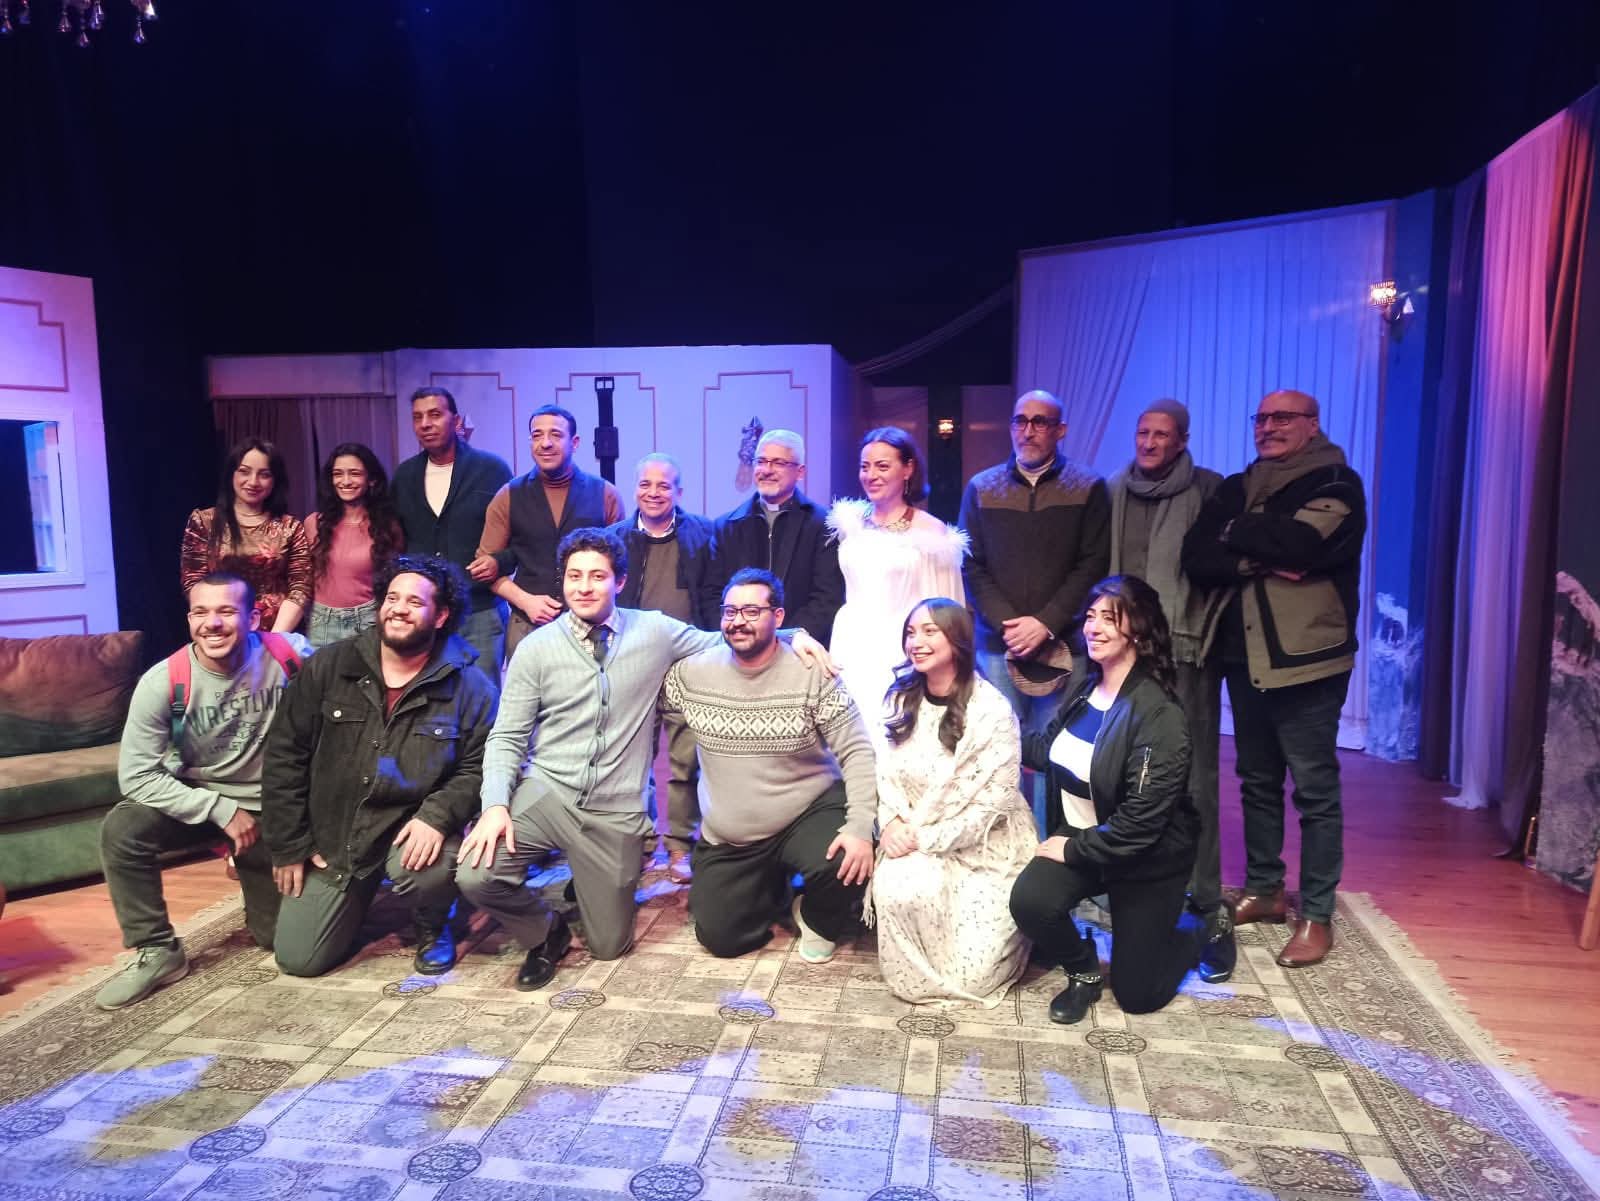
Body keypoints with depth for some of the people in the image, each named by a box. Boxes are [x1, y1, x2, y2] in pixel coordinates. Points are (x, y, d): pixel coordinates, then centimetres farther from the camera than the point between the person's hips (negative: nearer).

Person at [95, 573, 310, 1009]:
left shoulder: (290, 656, -21)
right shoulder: (163, 682, -21)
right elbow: (136, 776, -19)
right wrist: (221, 810, -25)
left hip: (273, 808, 0)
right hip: (196, 799, 1)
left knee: (285, 938, 2)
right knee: (121, 829, -30)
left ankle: (257, 882, 38)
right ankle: (157, 952, -10)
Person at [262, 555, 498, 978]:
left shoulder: (469, 686, -10)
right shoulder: (329, 667, -4)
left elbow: (478, 767, -8)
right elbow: (285, 754, -1)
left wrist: (437, 816, -27)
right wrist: (289, 846, -2)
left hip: (414, 828, -2)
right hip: (334, 834, 3)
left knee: (426, 869, -36)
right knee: (298, 959, 1)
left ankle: (433, 928, 1)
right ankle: (360, 899, 33)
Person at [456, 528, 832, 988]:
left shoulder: (655, 632, -1)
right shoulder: (536, 648, -3)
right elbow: (507, 738, -2)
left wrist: (792, 635, -3)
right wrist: (495, 804, -18)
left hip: (614, 812, 0)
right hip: (545, 793, 0)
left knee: (608, 946, 7)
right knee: (475, 876, -25)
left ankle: (598, 885, 42)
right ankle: (546, 933, 8)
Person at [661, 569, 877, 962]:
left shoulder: (812, 674, -15)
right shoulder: (693, 672, -6)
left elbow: (856, 751, -16)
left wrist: (860, 827, -27)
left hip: (809, 814, -3)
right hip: (727, 840, 3)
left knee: (847, 866, -32)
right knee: (720, 939, 1)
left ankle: (818, 920, 5)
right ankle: (774, 891, 32)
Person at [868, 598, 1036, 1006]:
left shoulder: (992, 710, -16)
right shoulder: (905, 699, 3)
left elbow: (992, 803, -17)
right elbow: (888, 773, 7)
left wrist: (926, 838, -18)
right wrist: (891, 822, -13)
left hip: (984, 845, -4)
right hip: (918, 839, 4)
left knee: (969, 975, -11)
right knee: (893, 889, -31)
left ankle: (1001, 925, 23)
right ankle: (919, 971, 1)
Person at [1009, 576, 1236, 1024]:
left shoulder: (1159, 716, -25)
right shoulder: (1082, 682, -4)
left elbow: (1141, 822, -26)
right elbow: (1053, 749, 13)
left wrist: (1075, 850, -18)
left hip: (1146, 859, -5)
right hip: (1080, 837, 5)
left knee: (1136, 995, 6)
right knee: (1029, 900, -25)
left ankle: (1209, 929, 35)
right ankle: (1083, 970, 8)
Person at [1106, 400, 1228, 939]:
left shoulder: (1208, 491, -1)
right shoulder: (1113, 492, 11)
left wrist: (1203, 630, -7)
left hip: (1185, 651, -3)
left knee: (1191, 771, 0)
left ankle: (1200, 889, 9)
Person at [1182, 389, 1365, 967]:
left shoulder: (1336, 485, -3)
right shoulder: (1236, 489, 12)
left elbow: (1298, 542, -23)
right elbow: (1196, 557, -3)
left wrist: (1236, 534, -7)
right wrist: (1262, 560, -18)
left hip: (1306, 660, -5)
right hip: (1244, 658, 6)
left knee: (1315, 790, 1)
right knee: (1257, 782, 15)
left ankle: (1316, 916, 12)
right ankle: (1263, 890, 30)